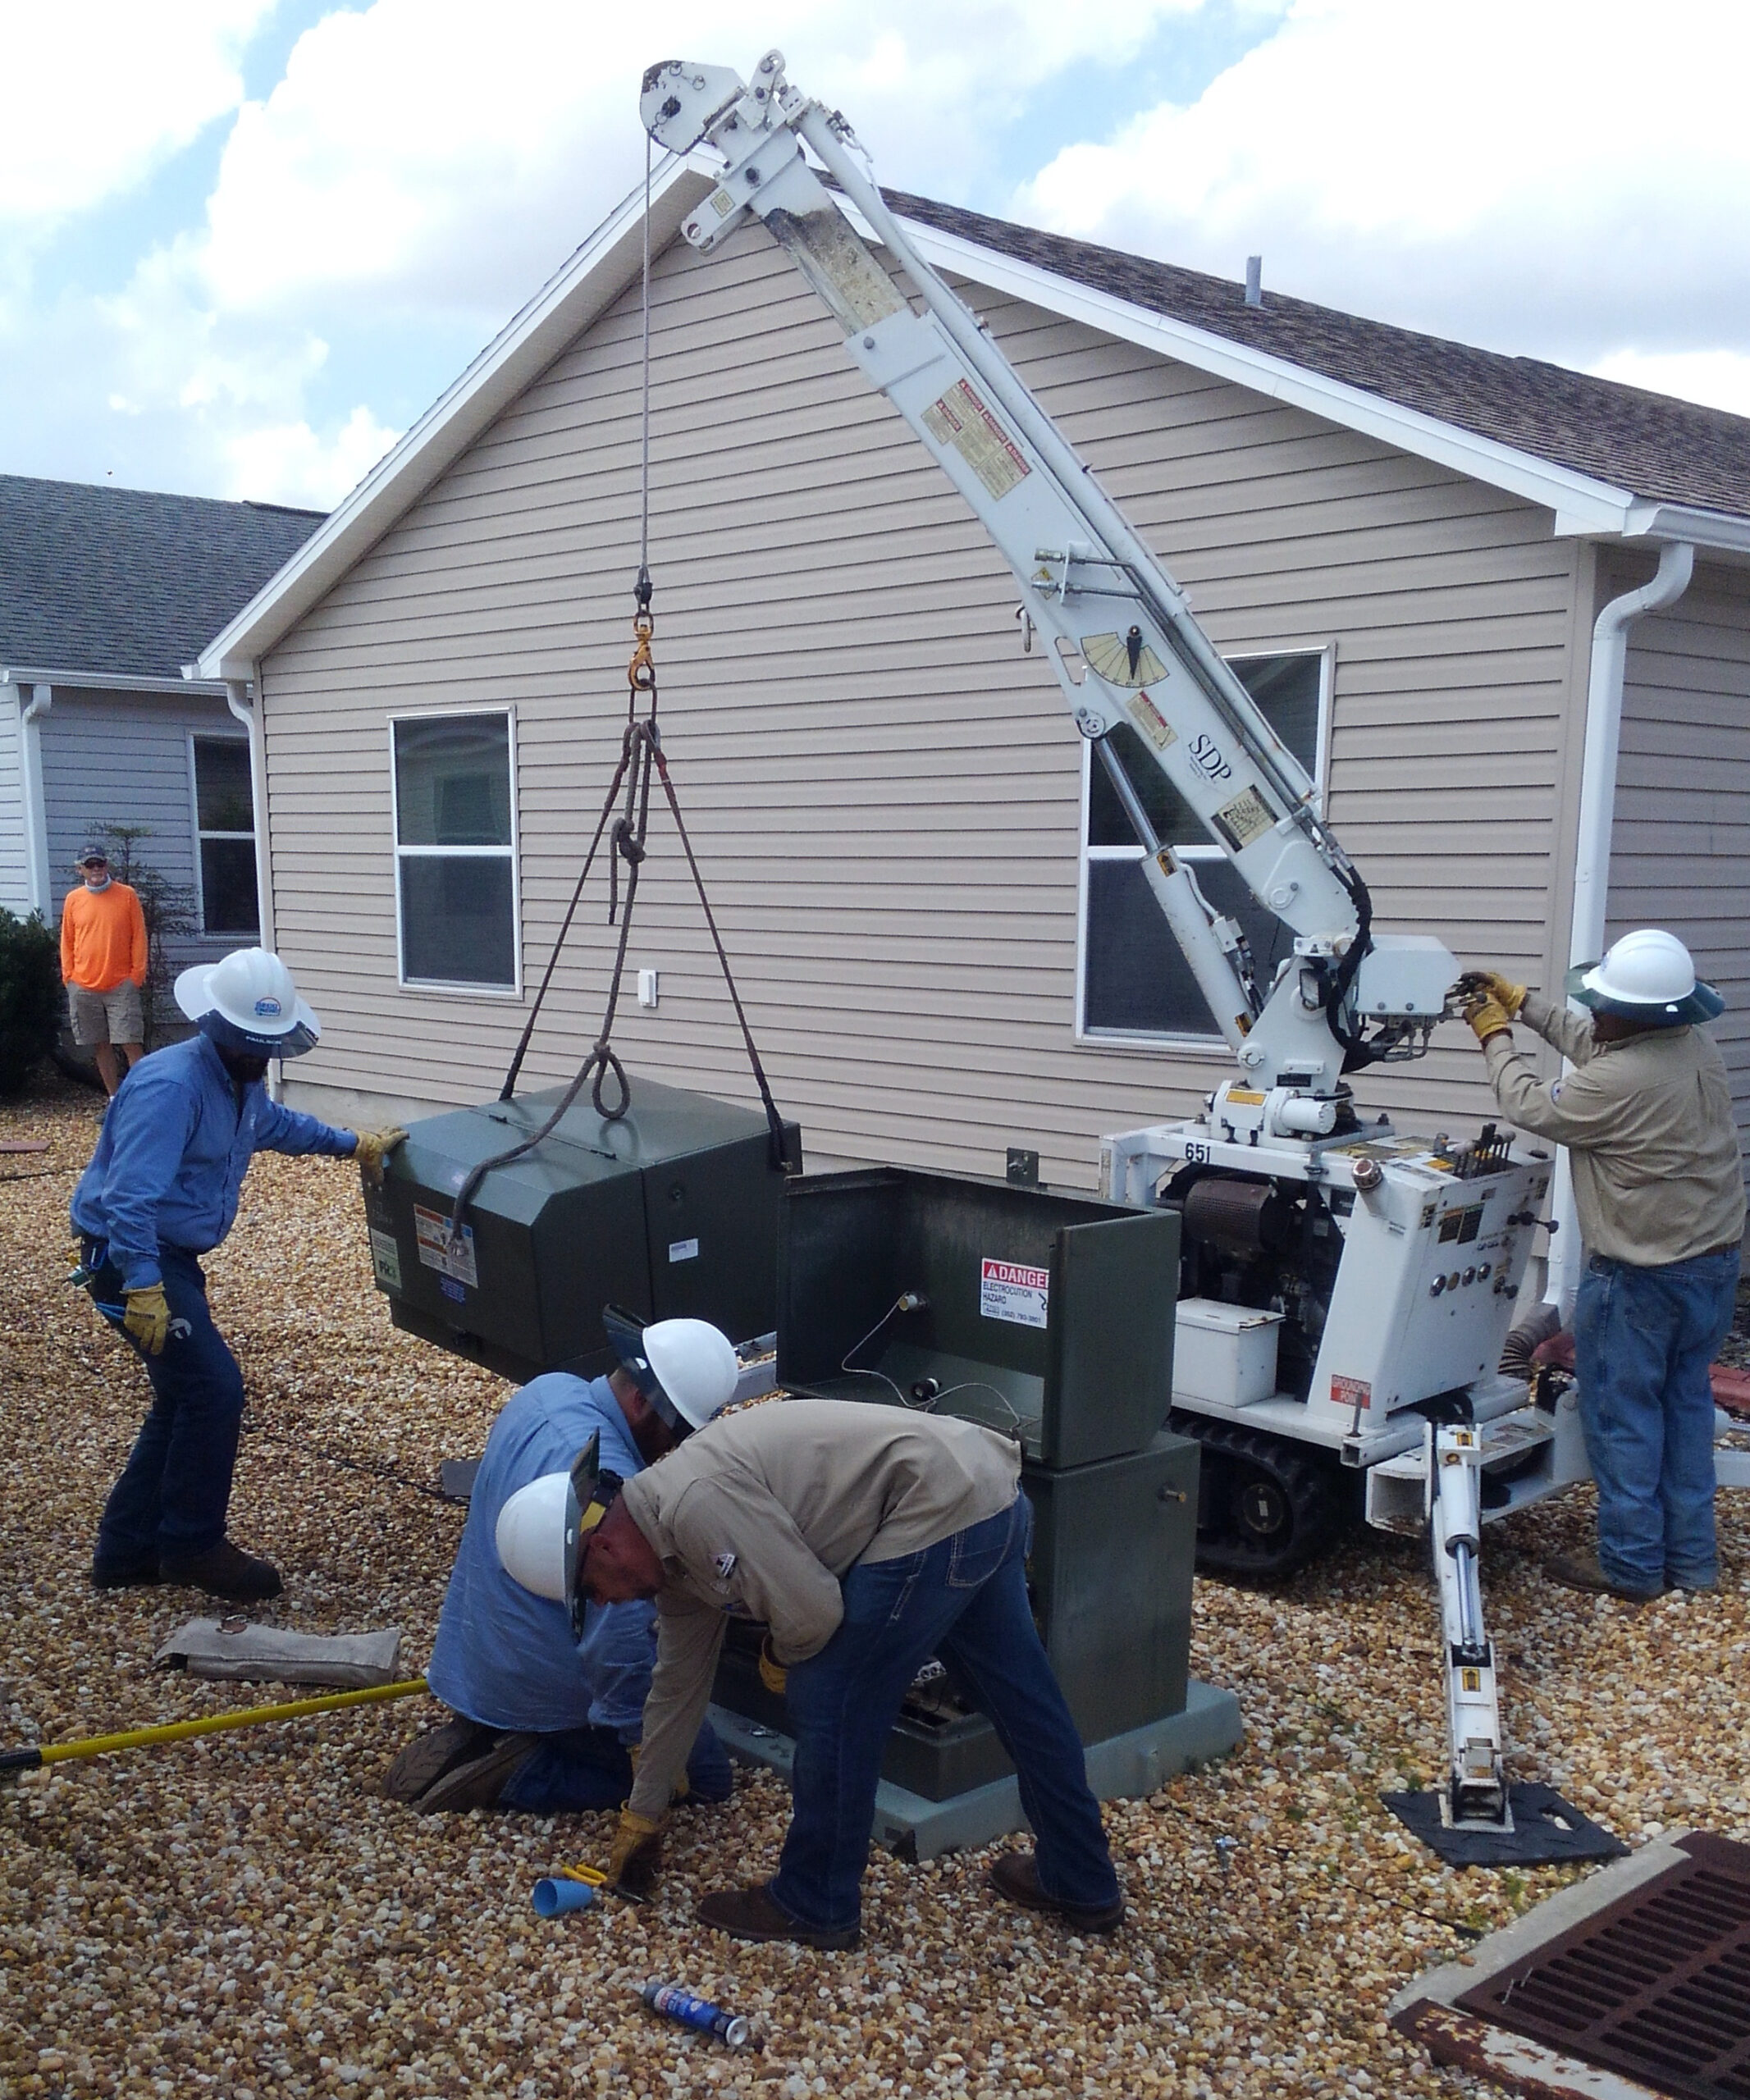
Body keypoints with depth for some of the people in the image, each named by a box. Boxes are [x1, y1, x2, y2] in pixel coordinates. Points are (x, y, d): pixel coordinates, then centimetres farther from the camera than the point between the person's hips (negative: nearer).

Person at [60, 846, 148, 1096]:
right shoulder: (73, 899, 6)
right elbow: (67, 941, 11)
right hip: (84, 988, 3)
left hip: (121, 986, -3)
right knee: (101, 1046, 9)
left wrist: (137, 974, -3)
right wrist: (68, 976, 5)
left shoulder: (127, 895, 0)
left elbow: (139, 937, 1)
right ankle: (114, 1100, 17)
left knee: (131, 1044, -8)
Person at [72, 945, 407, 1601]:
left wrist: (353, 1144, 33)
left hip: (172, 1254, 10)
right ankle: (192, 1546, 3)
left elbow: (277, 1124, 34)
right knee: (215, 1389, -12)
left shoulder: (240, 1082, 9)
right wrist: (143, 1288, -39)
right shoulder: (170, 1085, -23)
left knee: (186, 1399, 13)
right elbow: (130, 1195, -33)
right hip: (130, 1257, -10)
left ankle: (127, 1551, 23)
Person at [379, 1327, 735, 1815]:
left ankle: (473, 1737, 10)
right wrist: (647, 1749, -20)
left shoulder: (546, 1390, -5)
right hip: (551, 1692, -9)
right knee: (707, 1776, 3)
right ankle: (521, 1776, -6)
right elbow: (618, 1642, -32)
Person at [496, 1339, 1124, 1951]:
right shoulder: (672, 1547, 14)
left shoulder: (696, 1502, -18)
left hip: (936, 1510, -10)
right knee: (1020, 1698, 21)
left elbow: (811, 1612, -19)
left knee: (830, 1703, 2)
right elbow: (678, 1682, 25)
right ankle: (1083, 1884, 36)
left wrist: (778, 1656, 5)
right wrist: (642, 1816, 33)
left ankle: (816, 1907, 18)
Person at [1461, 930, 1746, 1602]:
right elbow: (1590, 1042, 18)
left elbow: (1531, 1107, -10)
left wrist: (1496, 1038, 5)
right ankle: (1689, 1558, 27)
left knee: (1620, 1414, 5)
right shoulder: (1696, 1049, 0)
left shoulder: (1620, 1082, -28)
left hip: (1643, 1278, -9)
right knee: (1684, 1404, 18)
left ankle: (1631, 1564, 14)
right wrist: (1523, 1003, 21)